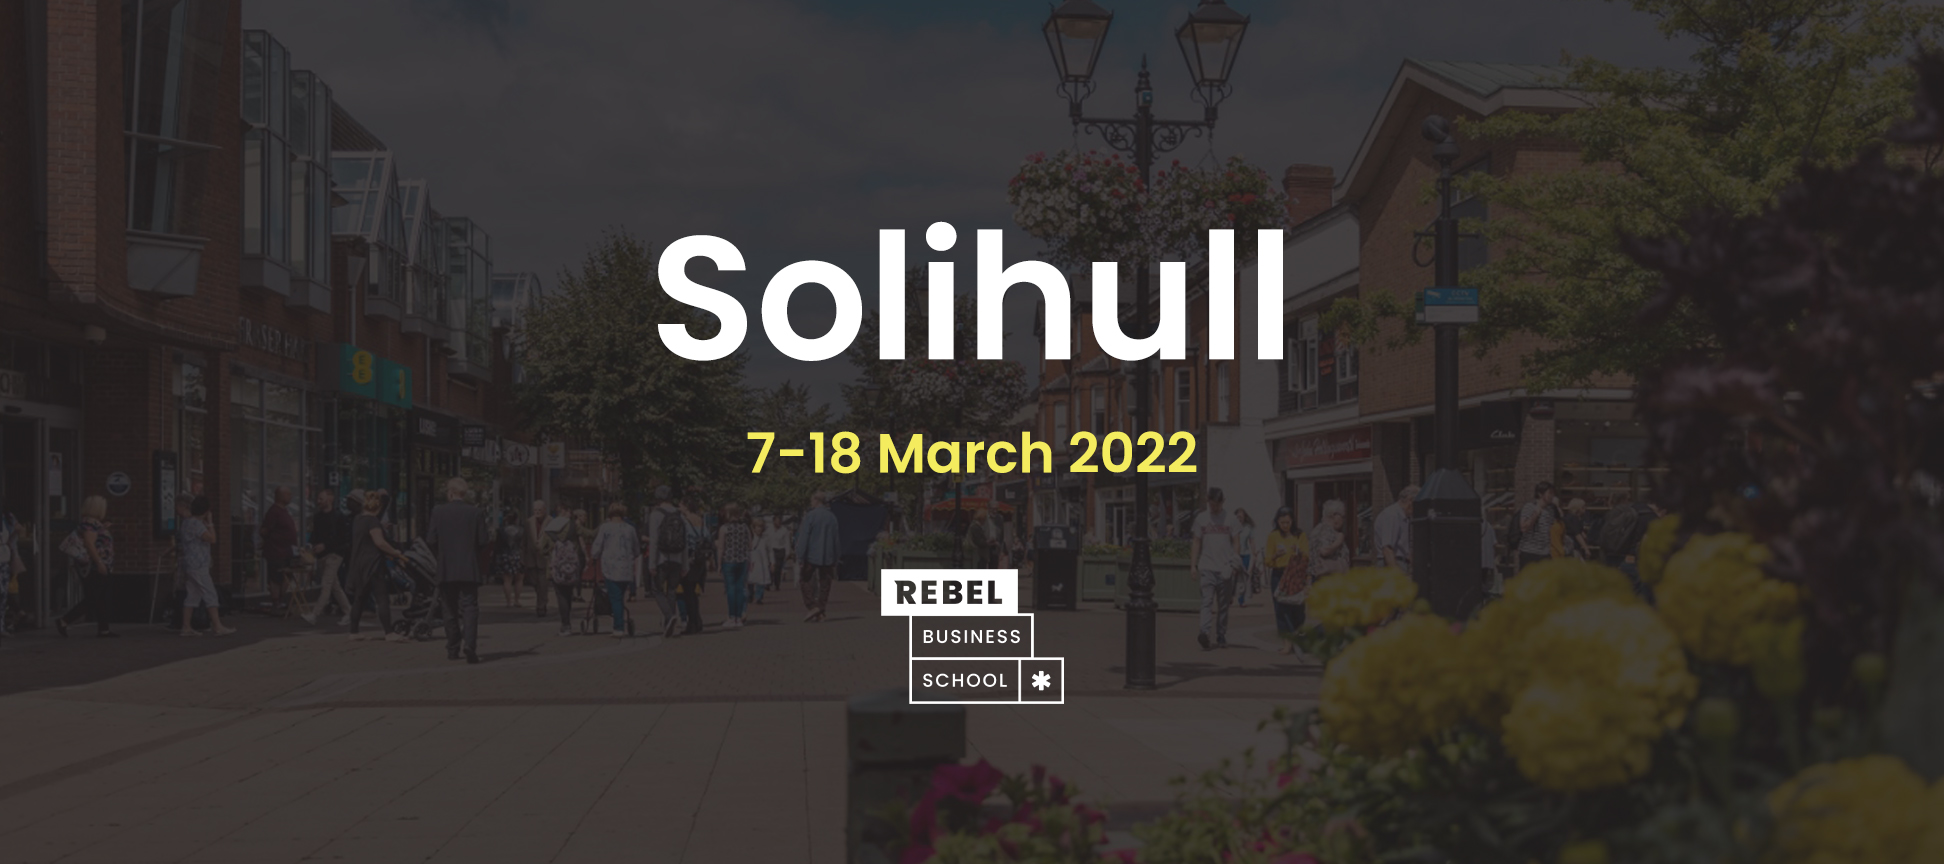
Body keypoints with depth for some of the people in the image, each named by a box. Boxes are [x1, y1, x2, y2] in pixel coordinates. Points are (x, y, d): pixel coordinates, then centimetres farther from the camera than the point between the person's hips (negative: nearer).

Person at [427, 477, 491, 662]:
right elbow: (483, 541, -3)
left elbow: (431, 541, -2)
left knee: (450, 610, 11)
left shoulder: (438, 512, -2)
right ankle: (469, 644, -22)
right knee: (469, 607, -3)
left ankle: (452, 650, 16)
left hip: (446, 570, 1)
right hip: (469, 570, -1)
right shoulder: (476, 513, -2)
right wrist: (491, 537, 20)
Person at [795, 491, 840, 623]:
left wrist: (800, 557, -11)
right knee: (824, 583, 9)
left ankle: (812, 606, -9)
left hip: (812, 555, -5)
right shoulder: (832, 517, 7)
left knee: (806, 580, 6)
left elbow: (803, 538, -13)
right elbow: (836, 539, 12)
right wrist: (835, 560, 17)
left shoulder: (810, 516, -10)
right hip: (828, 557, 5)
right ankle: (822, 611, 8)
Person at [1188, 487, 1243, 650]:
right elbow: (1196, 543, 8)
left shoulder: (1229, 520, 9)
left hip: (1225, 569, 2)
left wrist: (1235, 562, -1)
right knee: (1207, 601, -14)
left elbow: (1234, 543, 10)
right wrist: (1193, 564, 1)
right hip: (1207, 567, -2)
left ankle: (1221, 637, 13)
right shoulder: (1201, 518, 7)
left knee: (1223, 605, 7)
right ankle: (1205, 633, -27)